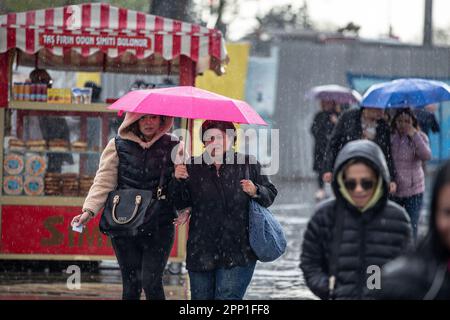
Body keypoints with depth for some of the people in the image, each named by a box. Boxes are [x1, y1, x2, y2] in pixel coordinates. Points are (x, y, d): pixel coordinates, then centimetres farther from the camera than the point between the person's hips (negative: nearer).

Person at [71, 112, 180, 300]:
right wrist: (89, 210, -13)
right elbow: (104, 181, 0)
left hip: (159, 226, -1)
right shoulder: (118, 145, 5)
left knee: (150, 281, -13)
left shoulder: (172, 146, 5)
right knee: (131, 284, 4)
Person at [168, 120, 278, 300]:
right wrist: (178, 181, -11)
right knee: (201, 298, 7)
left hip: (238, 251, -3)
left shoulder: (249, 165, 3)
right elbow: (180, 203, 6)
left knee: (227, 297, -13)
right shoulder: (194, 168, 7)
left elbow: (270, 195, 6)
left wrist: (255, 192, -15)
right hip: (201, 250, 3)